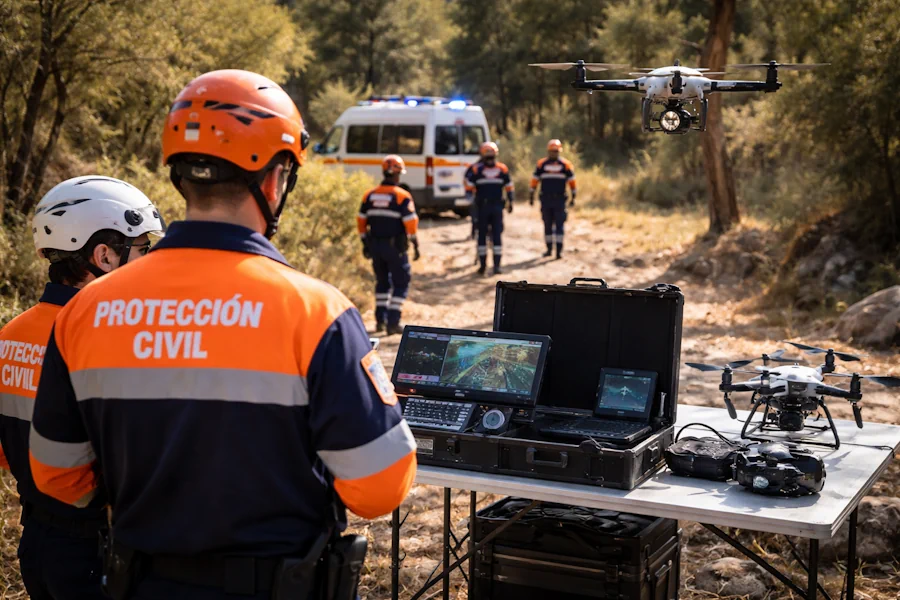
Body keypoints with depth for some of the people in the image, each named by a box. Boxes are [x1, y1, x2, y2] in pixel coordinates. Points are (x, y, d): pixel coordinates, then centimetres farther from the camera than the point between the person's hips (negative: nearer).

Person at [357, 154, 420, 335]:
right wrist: (415, 245, -4)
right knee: (400, 283, 4)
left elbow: (361, 221, 8)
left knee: (382, 281, 20)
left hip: (375, 245, 5)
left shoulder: (370, 195, 4)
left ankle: (380, 319, 20)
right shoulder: (402, 196, -10)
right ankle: (393, 322, -3)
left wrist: (365, 243, 17)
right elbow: (411, 223, -13)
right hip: (395, 246, -5)